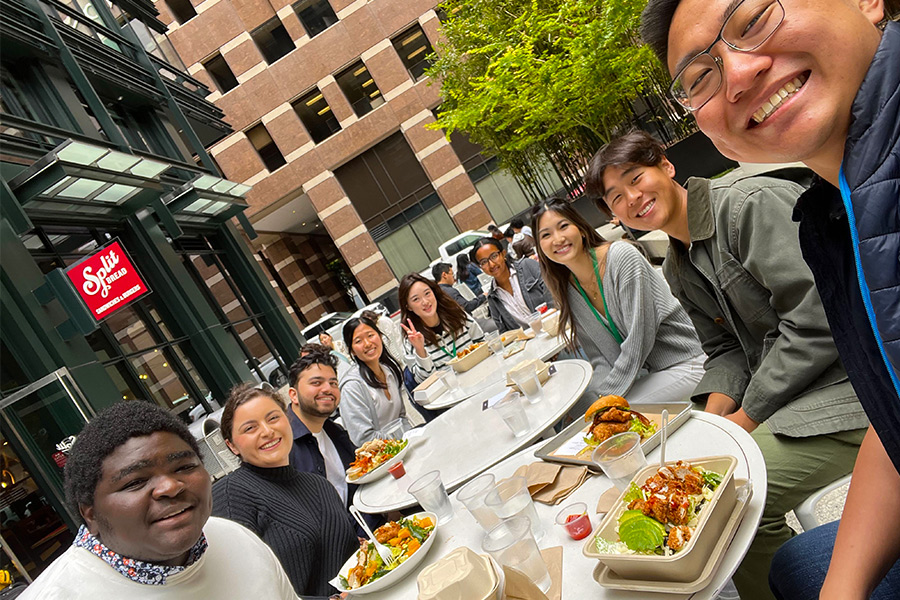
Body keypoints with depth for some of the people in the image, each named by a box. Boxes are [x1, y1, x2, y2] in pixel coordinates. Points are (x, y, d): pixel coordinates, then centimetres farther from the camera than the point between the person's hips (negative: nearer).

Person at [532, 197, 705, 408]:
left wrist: (608, 396, -19)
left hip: (682, 364, -6)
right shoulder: (566, 291, 1)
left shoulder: (621, 256, -19)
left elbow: (639, 341, -22)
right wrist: (602, 393, -16)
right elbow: (599, 357, 4)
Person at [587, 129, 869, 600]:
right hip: (780, 393, 9)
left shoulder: (750, 203, -16)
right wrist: (713, 416, -7)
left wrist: (747, 415, -17)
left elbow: (816, 320, -22)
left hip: (850, 384, -8)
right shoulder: (677, 271, 12)